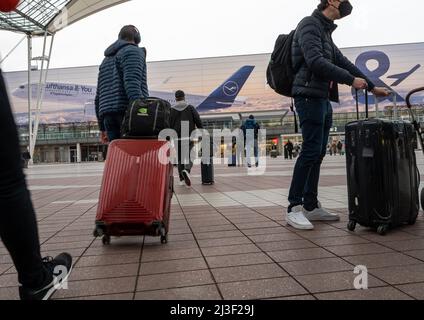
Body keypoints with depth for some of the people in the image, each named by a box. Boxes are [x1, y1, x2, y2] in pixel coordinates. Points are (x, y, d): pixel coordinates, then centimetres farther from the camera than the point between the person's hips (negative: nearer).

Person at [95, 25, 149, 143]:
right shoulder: (133, 51, 6)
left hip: (108, 116, 8)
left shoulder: (106, 60, 32)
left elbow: (98, 97, 27)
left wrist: (102, 128, 27)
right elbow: (132, 83, -13)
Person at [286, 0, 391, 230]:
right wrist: (351, 80, -14)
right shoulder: (309, 25, -2)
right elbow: (315, 61, -16)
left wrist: (372, 86, 27)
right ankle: (294, 208, -9)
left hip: (324, 100, 9)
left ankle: (311, 206, 10)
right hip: (310, 97, -9)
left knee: (318, 154, 6)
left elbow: (342, 62, 27)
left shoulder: (326, 32, 26)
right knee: (311, 151, -13)